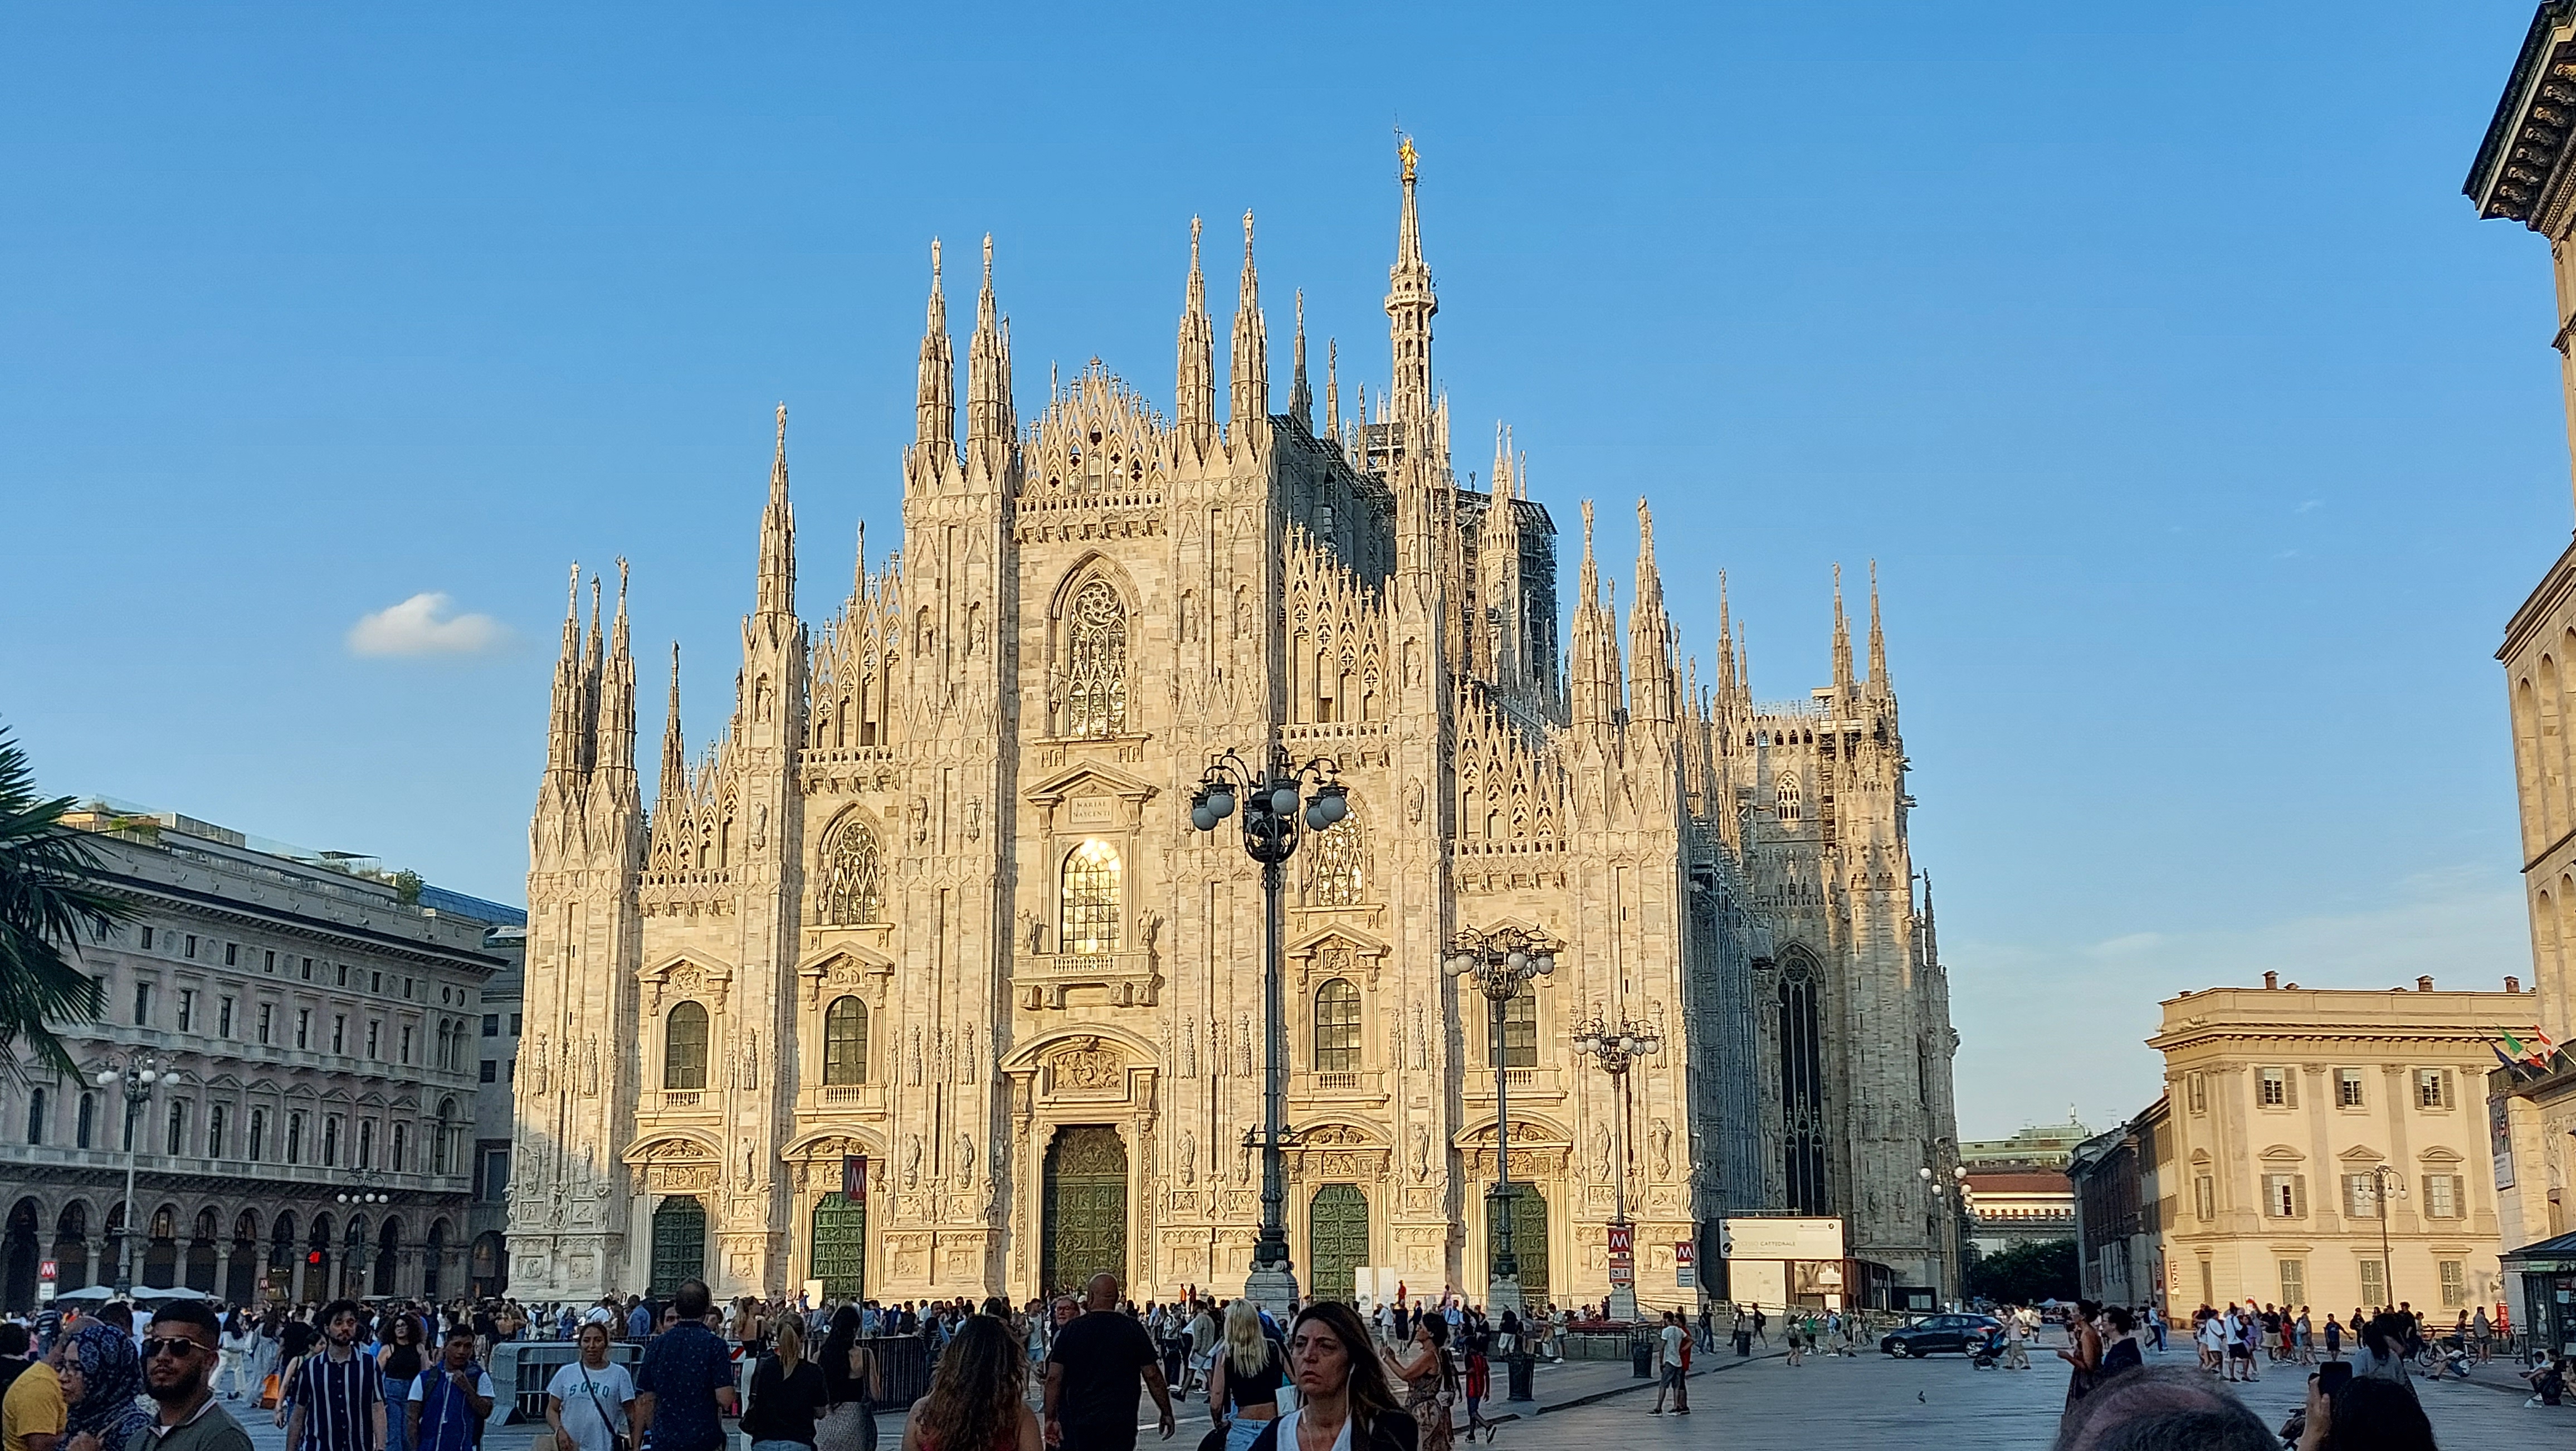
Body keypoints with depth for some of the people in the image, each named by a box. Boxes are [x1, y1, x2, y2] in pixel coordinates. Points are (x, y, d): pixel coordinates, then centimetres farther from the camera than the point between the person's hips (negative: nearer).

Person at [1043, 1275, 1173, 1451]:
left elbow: (1053, 1378, -2)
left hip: (1078, 1421, 1)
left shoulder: (1070, 1330, 1)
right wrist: (1167, 1413, 10)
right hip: (1121, 1422, -1)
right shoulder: (1133, 1329, 0)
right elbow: (1153, 1376, 1)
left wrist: (1051, 1418, 4)